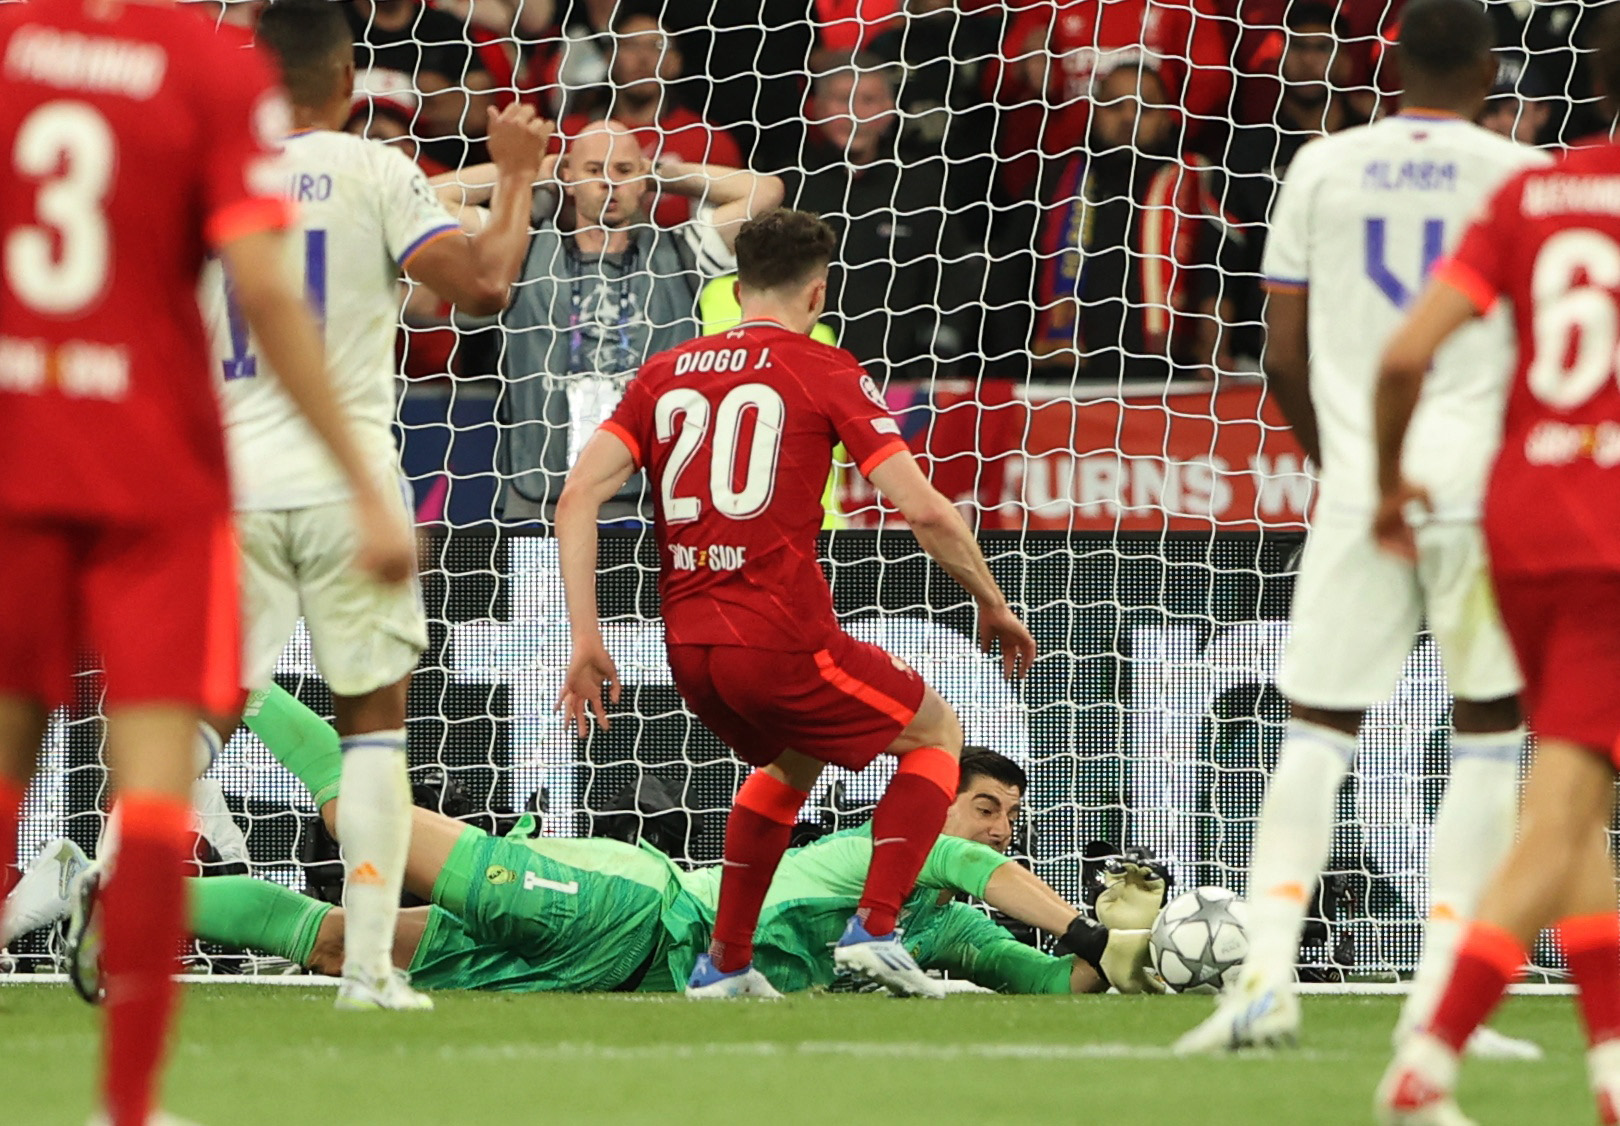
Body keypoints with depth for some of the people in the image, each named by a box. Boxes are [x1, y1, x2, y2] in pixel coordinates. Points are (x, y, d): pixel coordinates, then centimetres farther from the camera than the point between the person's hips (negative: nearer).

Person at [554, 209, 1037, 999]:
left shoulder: (664, 374, 13)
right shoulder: (826, 372, 0)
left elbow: (577, 498, 3)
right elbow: (926, 511, -6)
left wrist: (585, 639, 4)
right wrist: (992, 605, 9)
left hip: (689, 650, 6)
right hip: (784, 639, -5)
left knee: (792, 761, 34)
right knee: (937, 734, 18)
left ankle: (725, 962, 28)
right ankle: (874, 927, 3)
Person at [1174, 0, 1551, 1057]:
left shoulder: (1323, 168, 7)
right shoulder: (1524, 176, -1)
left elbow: (1286, 357, 8)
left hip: (1358, 487, 2)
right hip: (1482, 486, -2)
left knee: (1318, 731, 6)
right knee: (1490, 733, 7)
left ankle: (1268, 973, -7)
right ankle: (1441, 994, 1)